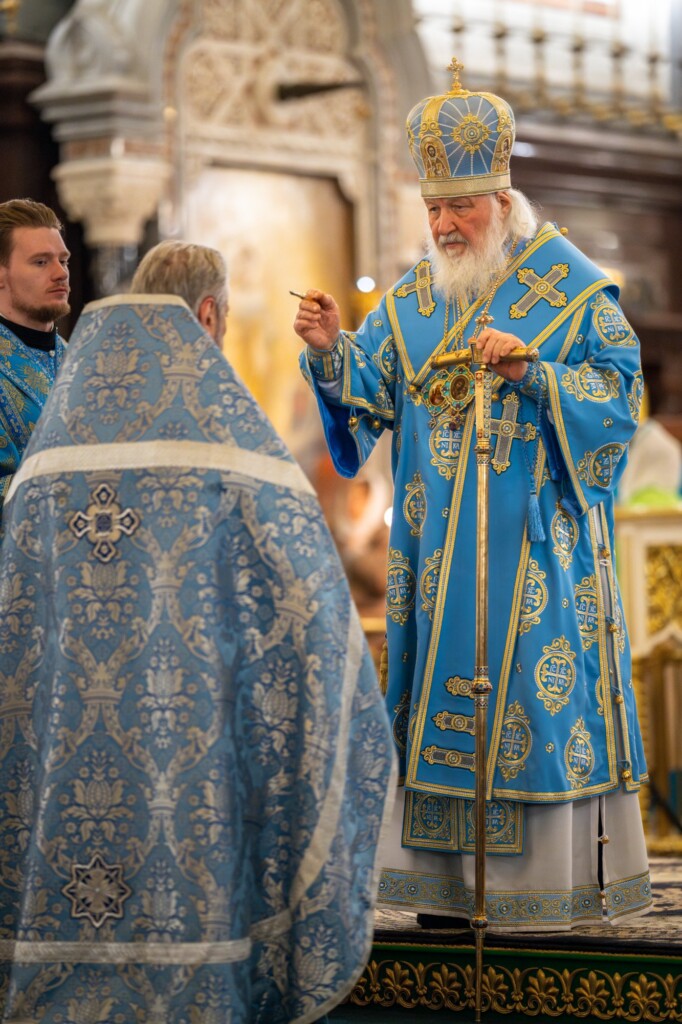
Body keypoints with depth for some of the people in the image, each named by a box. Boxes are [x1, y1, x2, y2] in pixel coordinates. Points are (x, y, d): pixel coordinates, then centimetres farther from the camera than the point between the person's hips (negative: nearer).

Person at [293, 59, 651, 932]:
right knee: (444, 690, 4)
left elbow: (616, 399, -8)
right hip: (438, 541, 5)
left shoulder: (573, 293, -2)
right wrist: (331, 349, -14)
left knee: (532, 686, -5)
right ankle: (454, 880, 12)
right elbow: (367, 391, 6)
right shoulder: (411, 300, 11)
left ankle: (543, 882, 2)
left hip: (535, 544, -4)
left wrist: (530, 371, -21)